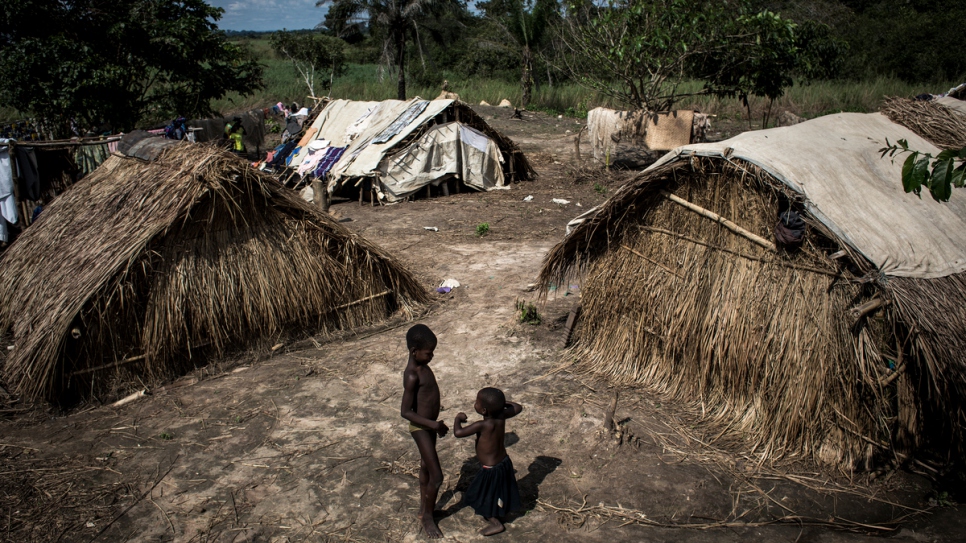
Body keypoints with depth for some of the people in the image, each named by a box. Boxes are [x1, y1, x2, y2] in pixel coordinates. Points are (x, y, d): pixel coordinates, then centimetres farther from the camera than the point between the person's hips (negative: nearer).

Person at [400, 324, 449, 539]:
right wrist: (434, 425, -29)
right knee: (436, 476, -2)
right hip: (421, 428, -9)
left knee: (426, 468, 23)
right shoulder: (412, 375, -28)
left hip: (429, 425, 9)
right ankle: (427, 517, 18)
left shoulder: (422, 366, 0)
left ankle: (424, 509, 40)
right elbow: (405, 412, -27)